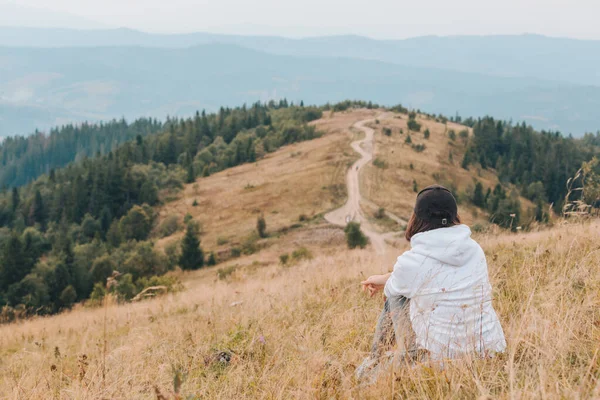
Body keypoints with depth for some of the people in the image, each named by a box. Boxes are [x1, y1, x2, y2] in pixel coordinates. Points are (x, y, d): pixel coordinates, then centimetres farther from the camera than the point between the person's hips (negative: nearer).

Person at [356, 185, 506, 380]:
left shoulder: (411, 262, -13)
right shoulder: (475, 249, 1)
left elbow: (392, 291, 10)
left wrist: (386, 282, 35)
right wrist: (385, 279, 26)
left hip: (439, 355, -5)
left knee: (396, 296, 17)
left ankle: (373, 362, 29)